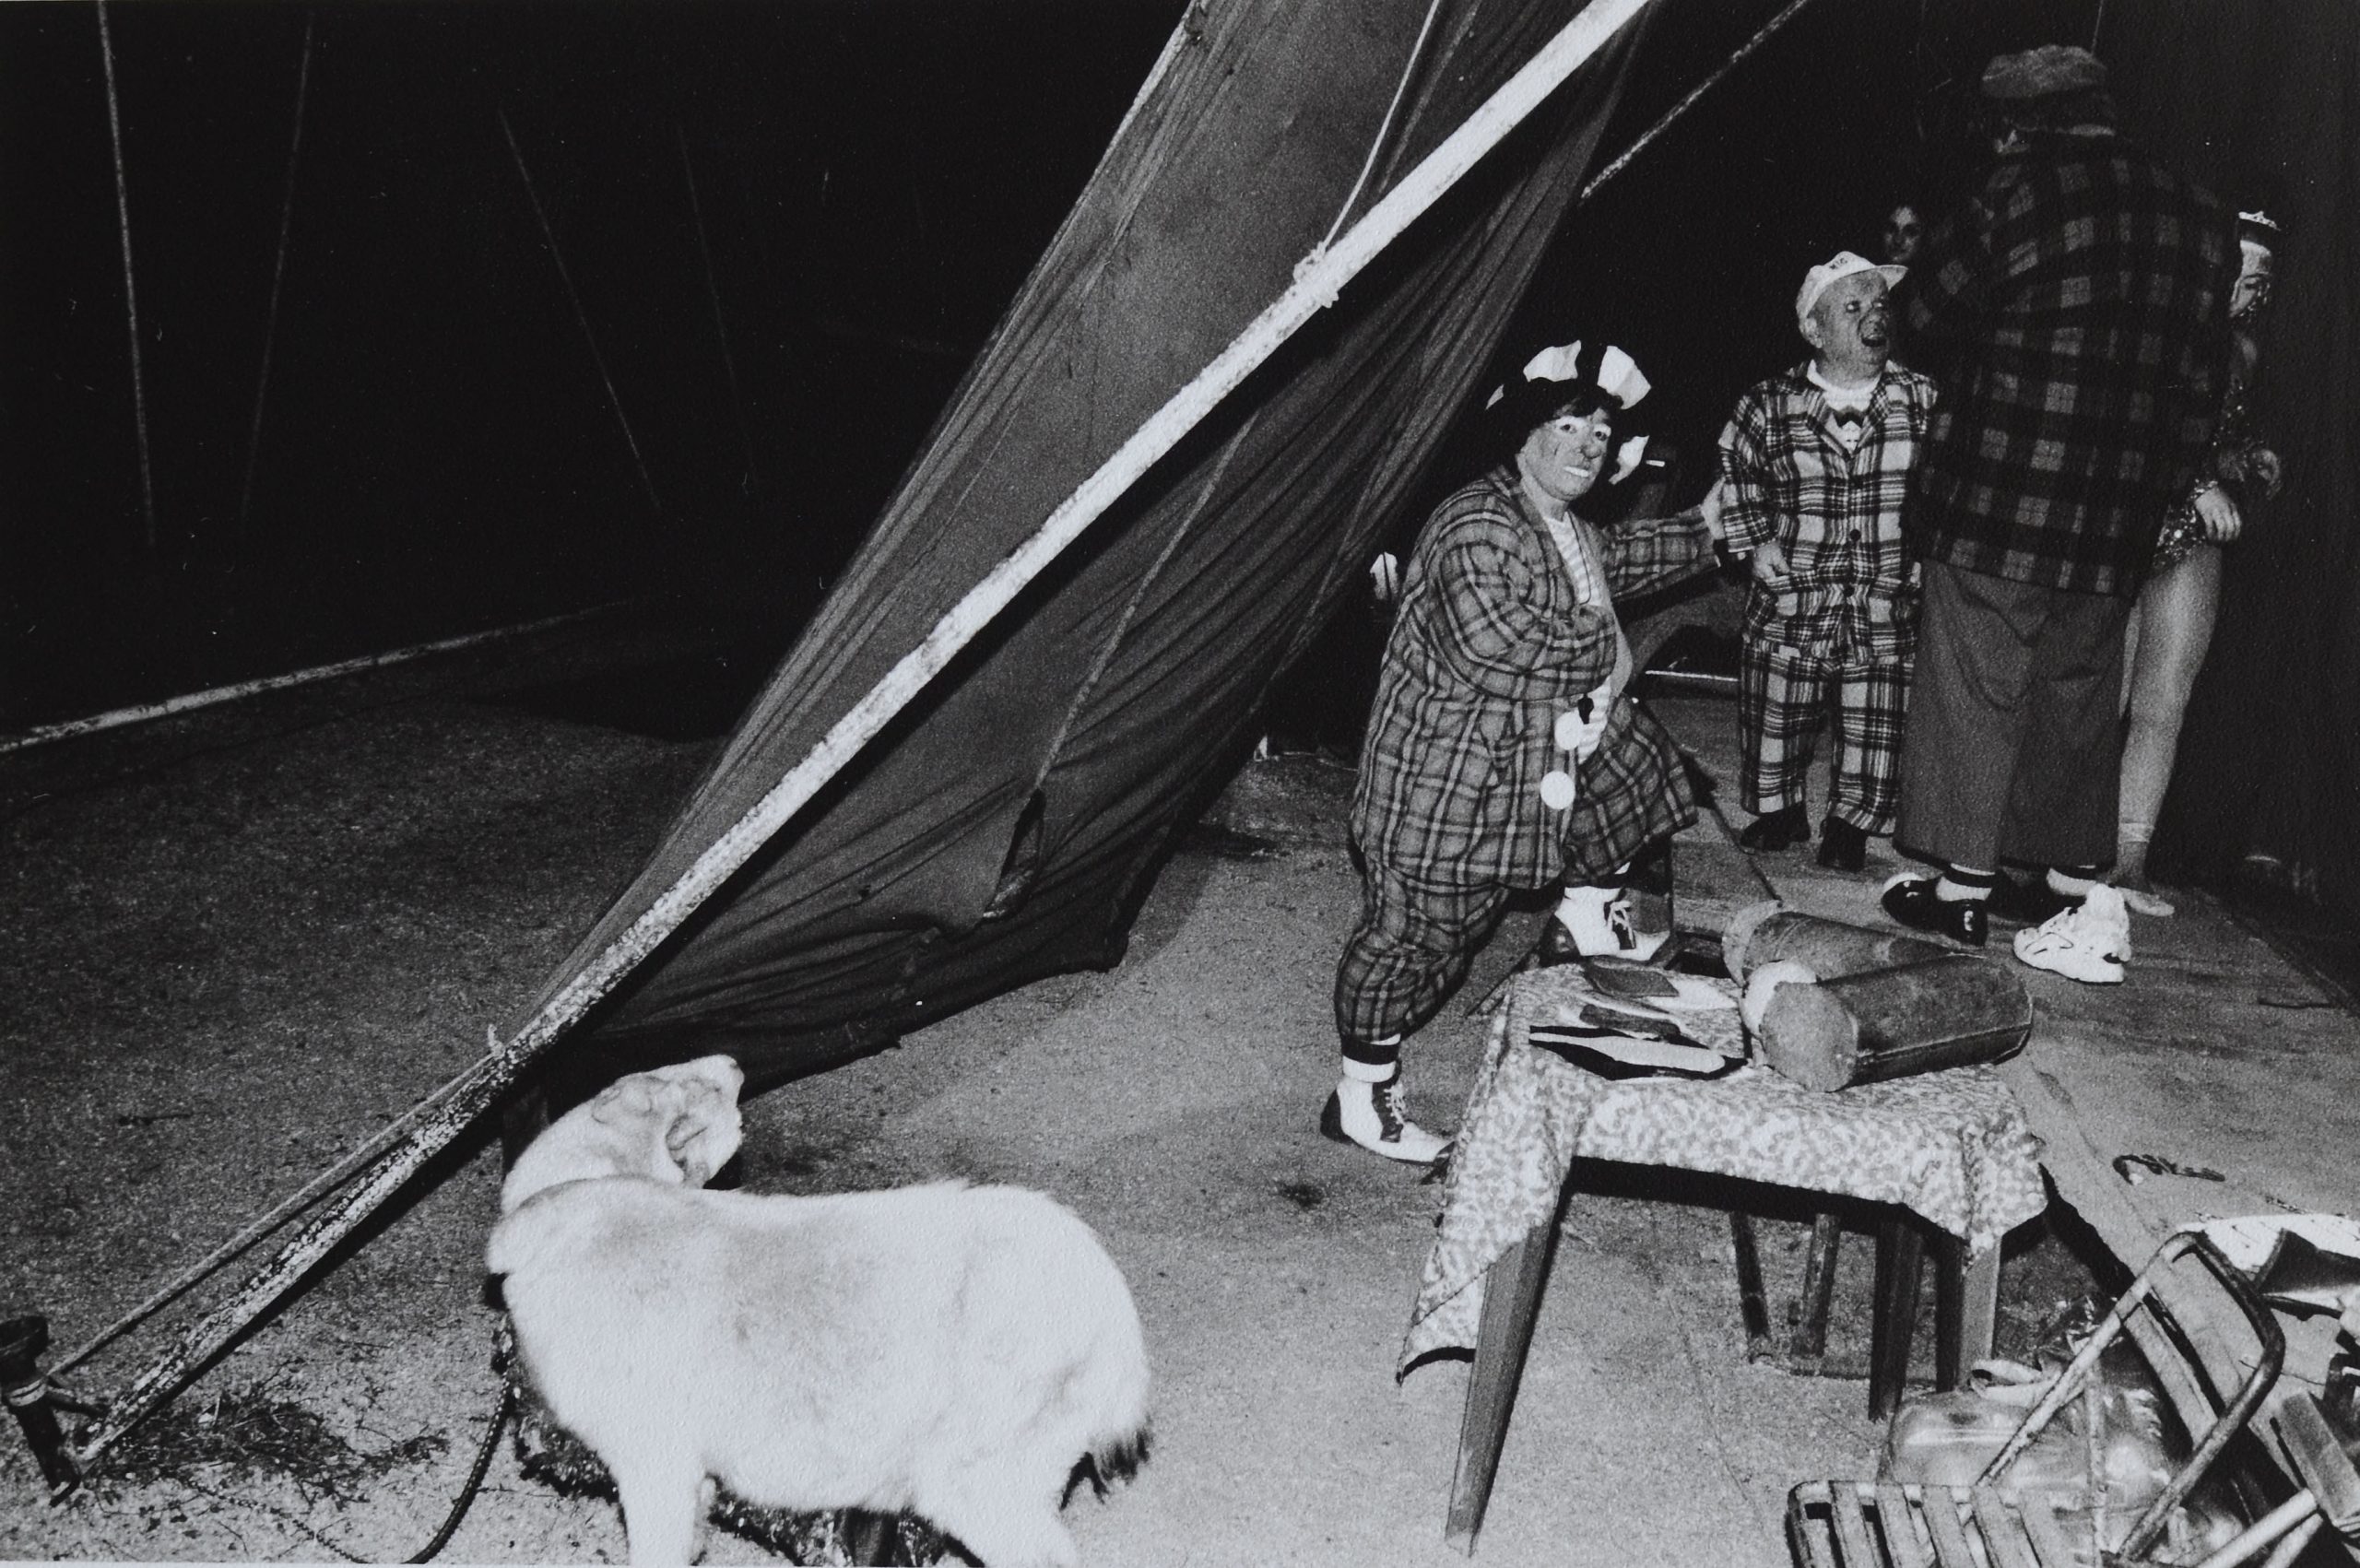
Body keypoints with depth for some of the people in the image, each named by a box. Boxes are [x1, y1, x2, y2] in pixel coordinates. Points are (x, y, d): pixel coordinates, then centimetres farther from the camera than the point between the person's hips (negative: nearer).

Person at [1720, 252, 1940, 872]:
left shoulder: (1923, 399, -1)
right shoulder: (1769, 407, -4)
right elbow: (1732, 474, 11)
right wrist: (1754, 542, 4)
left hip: (1887, 606, 0)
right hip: (1791, 600, 0)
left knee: (1877, 724, 5)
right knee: (1774, 716, 8)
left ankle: (1850, 822, 26)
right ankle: (1780, 810, 31)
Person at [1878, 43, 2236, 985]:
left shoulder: (2021, 192, -9)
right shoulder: (2198, 217, 9)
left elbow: (1927, 309, -2)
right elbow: (2203, 381, 12)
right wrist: (2162, 481, 18)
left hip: (2001, 494, -5)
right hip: (2119, 518, 5)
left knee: (1974, 689, 4)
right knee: (2080, 693, 15)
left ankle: (1961, 886, 9)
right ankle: (2072, 882, 22)